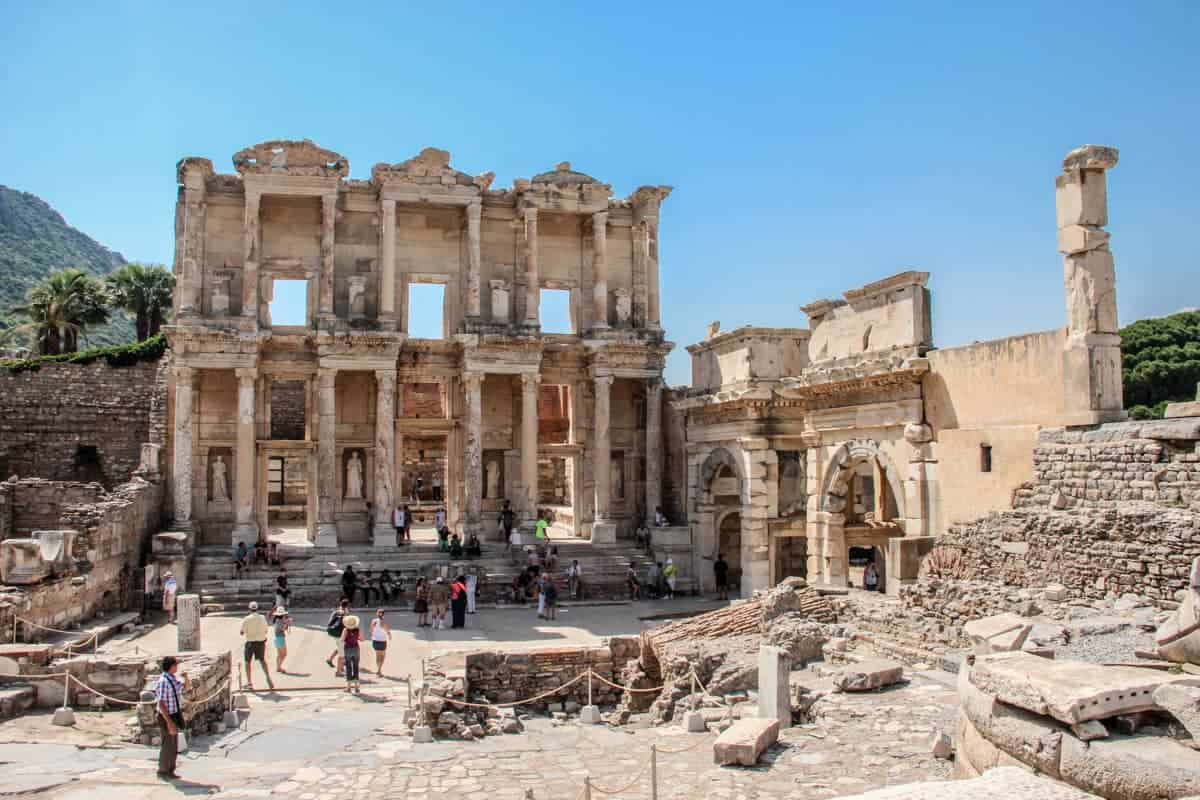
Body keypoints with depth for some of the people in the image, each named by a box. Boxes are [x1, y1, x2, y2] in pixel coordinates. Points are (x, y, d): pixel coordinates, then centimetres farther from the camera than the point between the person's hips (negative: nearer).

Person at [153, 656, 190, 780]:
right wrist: (169, 722, -25)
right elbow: (161, 704, -24)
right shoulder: (163, 681, -21)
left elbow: (187, 688, 20)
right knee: (167, 746, 2)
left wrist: (186, 677, -1)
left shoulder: (174, 680, 6)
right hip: (167, 718, -9)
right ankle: (163, 771, 15)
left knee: (174, 746, 16)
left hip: (174, 716, 9)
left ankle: (170, 771, 27)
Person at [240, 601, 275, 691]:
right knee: (262, 660, 16)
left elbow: (242, 632, -8)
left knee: (248, 662, 12)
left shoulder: (246, 619, -10)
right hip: (261, 642, 3)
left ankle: (249, 683, 11)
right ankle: (268, 678, 1)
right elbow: (265, 631, 7)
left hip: (250, 642, -3)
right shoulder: (262, 618, 0)